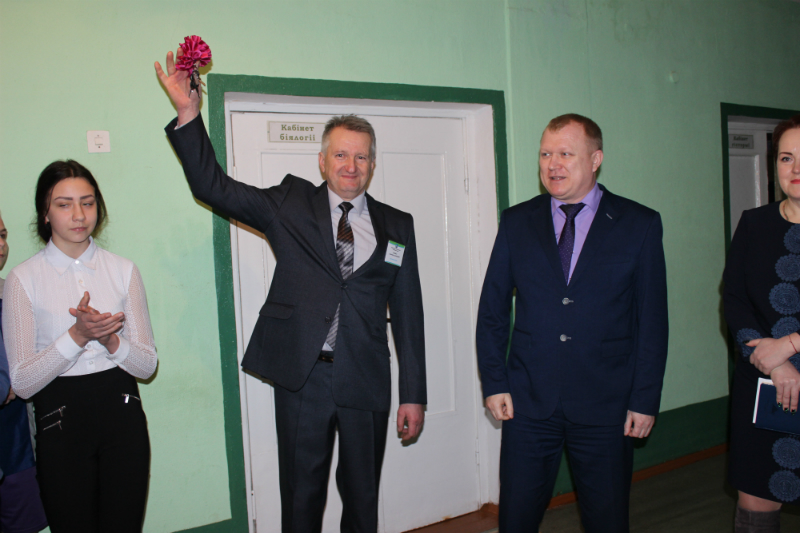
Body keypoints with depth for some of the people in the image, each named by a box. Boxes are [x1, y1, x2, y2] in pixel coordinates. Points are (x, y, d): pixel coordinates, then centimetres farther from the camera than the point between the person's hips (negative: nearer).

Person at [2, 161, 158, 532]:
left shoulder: (123, 271, 3)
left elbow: (148, 365, 1)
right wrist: (77, 336, -20)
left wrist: (109, 339, -18)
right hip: (60, 421, -2)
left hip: (122, 416, 2)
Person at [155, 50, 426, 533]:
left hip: (366, 383, 1)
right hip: (302, 378, -1)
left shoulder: (397, 226, 5)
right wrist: (188, 113, -15)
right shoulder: (290, 204, 3)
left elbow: (408, 313, 4)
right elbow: (213, 186, -3)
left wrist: (414, 394, 3)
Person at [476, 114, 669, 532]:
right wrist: (493, 383, 0)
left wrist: (645, 400, -4)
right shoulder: (517, 222, 5)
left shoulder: (639, 224, 0)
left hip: (605, 404, -1)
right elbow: (492, 310, 7)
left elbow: (653, 320, 0)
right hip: (528, 401, 1)